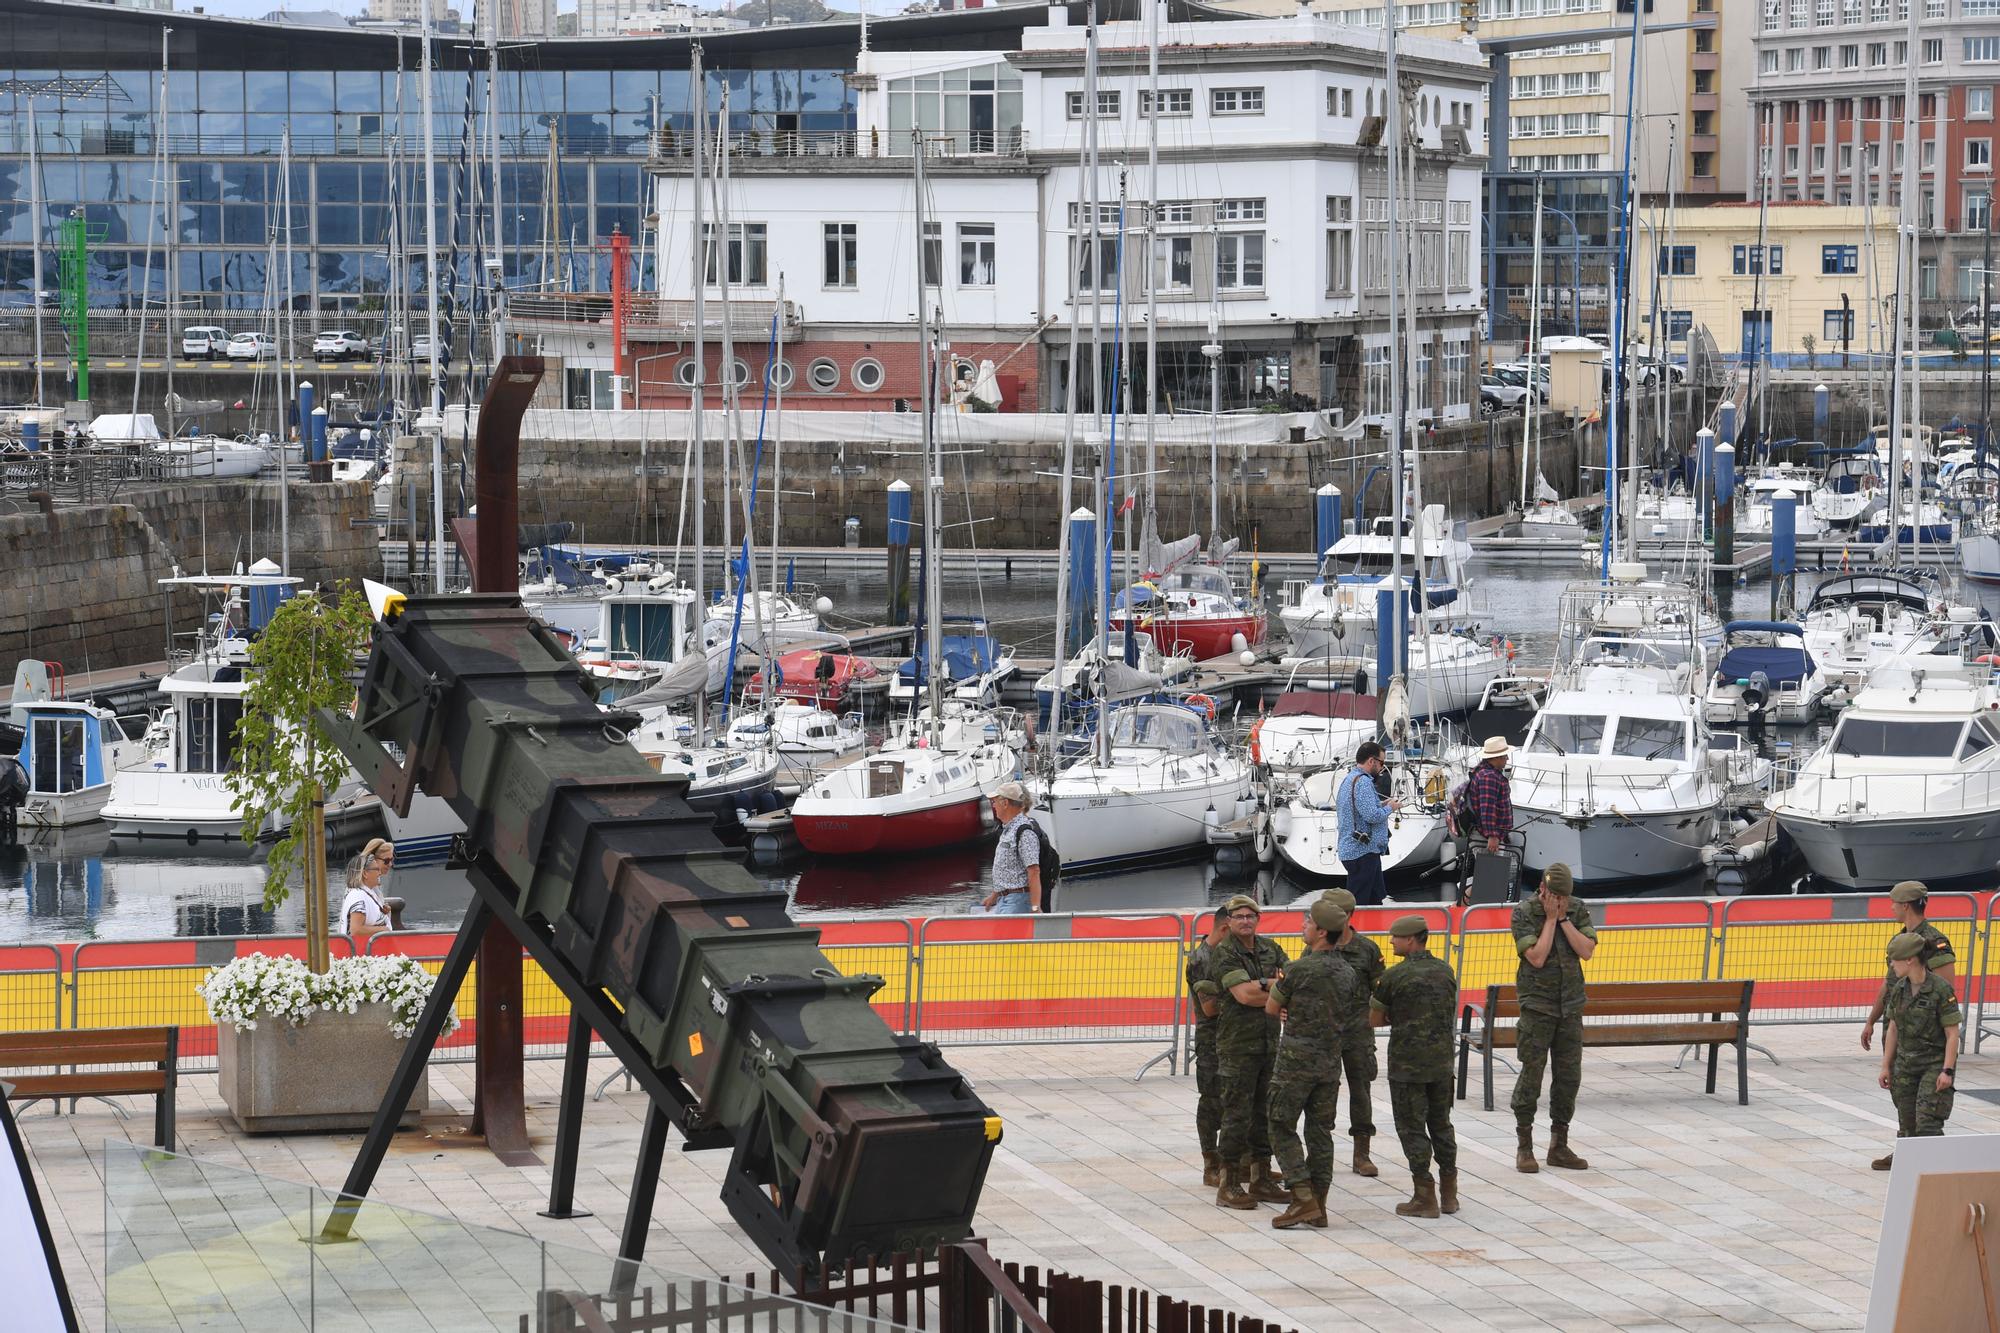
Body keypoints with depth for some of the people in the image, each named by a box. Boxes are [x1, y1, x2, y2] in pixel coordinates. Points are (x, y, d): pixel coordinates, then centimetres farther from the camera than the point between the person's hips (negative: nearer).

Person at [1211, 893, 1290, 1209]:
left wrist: (1264, 985, -14)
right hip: (1237, 1045, -6)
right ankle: (1229, 1185, -1)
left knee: (1265, 1112, 10)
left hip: (1269, 1042, 6)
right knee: (1237, 1114, -6)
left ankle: (1261, 1179, 19)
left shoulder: (1270, 949, 11)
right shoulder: (1224, 954, -8)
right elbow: (1244, 995, -19)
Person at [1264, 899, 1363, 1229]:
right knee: (1320, 1130, 9)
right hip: (1330, 1061, 7)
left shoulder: (1301, 969, -14)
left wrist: (1277, 987, 18)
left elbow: (1271, 1009, -2)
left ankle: (1303, 1199, -12)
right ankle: (1318, 1206, 9)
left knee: (1282, 1128, -1)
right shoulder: (1348, 973, 7)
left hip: (1297, 1059, -7)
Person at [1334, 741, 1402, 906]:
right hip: (1363, 852, -11)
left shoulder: (1348, 779, 16)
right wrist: (1389, 807, -7)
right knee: (1357, 904, -8)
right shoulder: (1362, 781, -17)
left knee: (1377, 897, 15)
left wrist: (1381, 805, 16)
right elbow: (1372, 816, -24)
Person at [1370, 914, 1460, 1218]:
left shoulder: (1395, 976, -12)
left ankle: (1425, 1198, 1)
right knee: (1441, 1124, 16)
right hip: (1442, 1061, 6)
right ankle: (1449, 1193, 19)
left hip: (1407, 1064, -6)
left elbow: (1374, 1019, -4)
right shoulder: (1444, 971, 5)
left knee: (1412, 1128, 1)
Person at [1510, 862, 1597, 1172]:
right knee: (1531, 1074, -4)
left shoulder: (1578, 910, 5)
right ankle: (1524, 1147, 3)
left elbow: (1587, 951, -7)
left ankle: (1559, 1146, 14)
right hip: (1537, 1006, -4)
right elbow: (1537, 957, -17)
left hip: (1571, 1005, 4)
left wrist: (1563, 918, -11)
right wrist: (1550, 918, -14)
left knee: (1569, 1075, 5)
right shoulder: (1523, 913, -8)